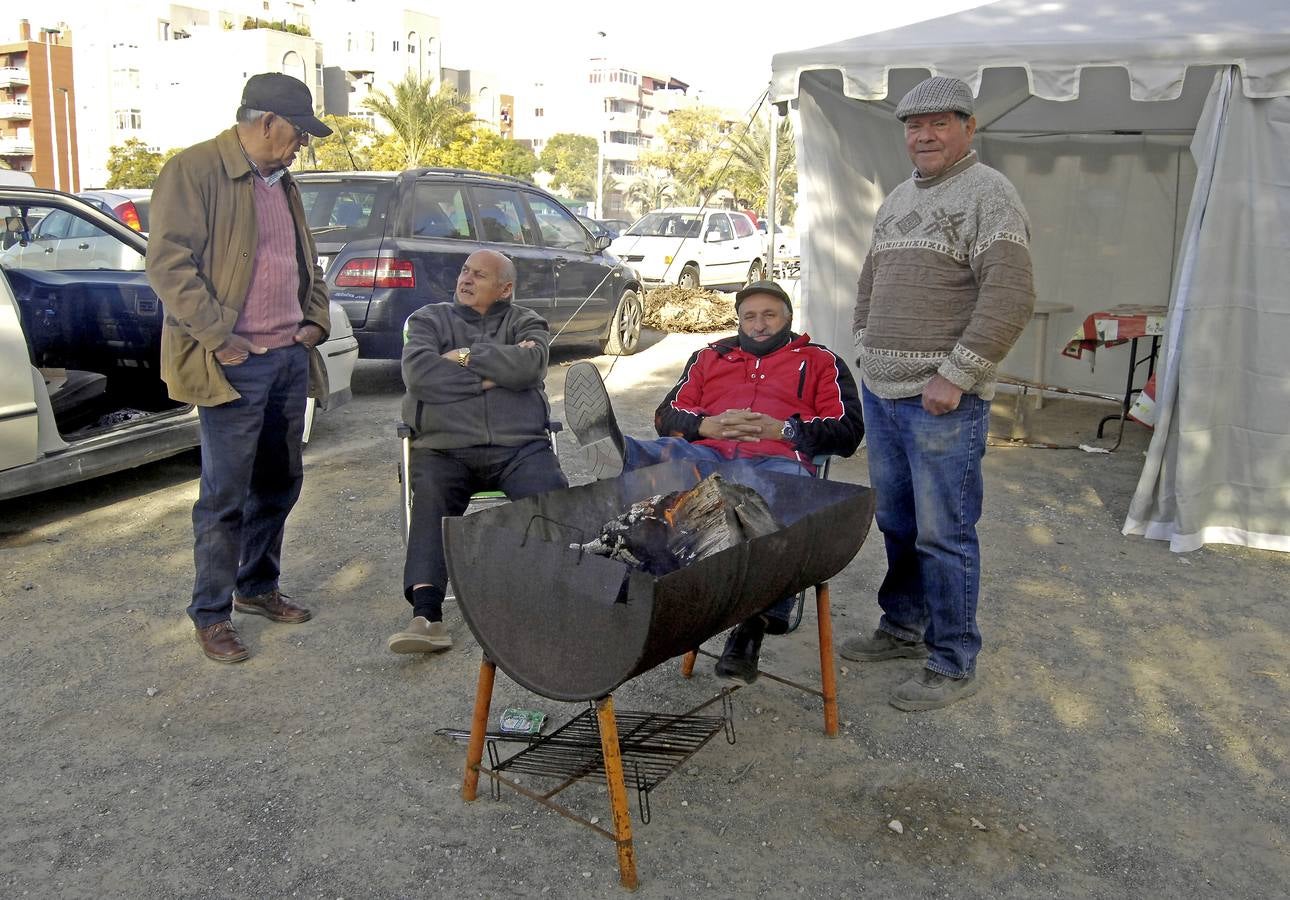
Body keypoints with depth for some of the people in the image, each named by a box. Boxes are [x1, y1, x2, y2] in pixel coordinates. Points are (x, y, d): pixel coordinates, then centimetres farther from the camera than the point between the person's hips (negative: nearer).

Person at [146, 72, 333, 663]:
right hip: (235, 364, -8)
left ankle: (258, 587, 30)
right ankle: (211, 614, 11)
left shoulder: (282, 183, 17)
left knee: (279, 482, 14)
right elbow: (168, 263, -15)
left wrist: (316, 319, 12)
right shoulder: (194, 170, -8)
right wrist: (217, 337, -18)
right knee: (226, 494, -2)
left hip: (289, 357, 8)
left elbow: (305, 260, 27)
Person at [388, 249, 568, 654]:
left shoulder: (524, 322, 19)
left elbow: (529, 366, -6)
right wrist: (494, 374, -1)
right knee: (430, 498, -32)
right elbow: (419, 373, -2)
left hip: (519, 446, 0)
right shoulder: (430, 318, 20)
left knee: (554, 497, -30)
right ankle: (426, 614, -37)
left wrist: (465, 356, 0)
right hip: (445, 449, 0)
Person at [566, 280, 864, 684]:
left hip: (776, 462, -2)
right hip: (706, 456, 2)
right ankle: (616, 452, -66)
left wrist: (783, 430, -2)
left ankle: (754, 625, -43)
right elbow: (667, 416, 23)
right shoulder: (710, 357, 34)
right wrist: (707, 425, 1)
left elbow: (848, 430, 12)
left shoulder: (821, 362, 26)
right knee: (666, 452, -32)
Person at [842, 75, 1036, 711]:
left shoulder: (986, 194, -8)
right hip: (881, 392, 8)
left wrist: (955, 375, -19)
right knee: (896, 523, 17)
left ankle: (953, 666, 10)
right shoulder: (898, 199, 18)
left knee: (944, 535, -2)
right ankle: (903, 627, 33)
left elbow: (1011, 298, -17)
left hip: (942, 401, -8)